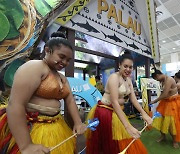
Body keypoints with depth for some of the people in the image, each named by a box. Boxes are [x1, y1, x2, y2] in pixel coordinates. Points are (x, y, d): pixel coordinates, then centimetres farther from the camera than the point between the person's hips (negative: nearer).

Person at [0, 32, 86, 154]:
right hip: (30, 127, -8)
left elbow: (70, 100, 6)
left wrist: (78, 122, -7)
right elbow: (15, 105, -23)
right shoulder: (34, 67, -15)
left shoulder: (62, 78, 10)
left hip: (55, 127, 8)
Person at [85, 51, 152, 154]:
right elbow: (114, 102, -29)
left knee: (124, 144, 18)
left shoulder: (128, 80, 7)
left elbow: (133, 99, 2)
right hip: (105, 112, -8)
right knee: (108, 145, 7)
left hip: (117, 112, 8)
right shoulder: (114, 77, -21)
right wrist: (128, 126, -32)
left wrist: (143, 113, -12)